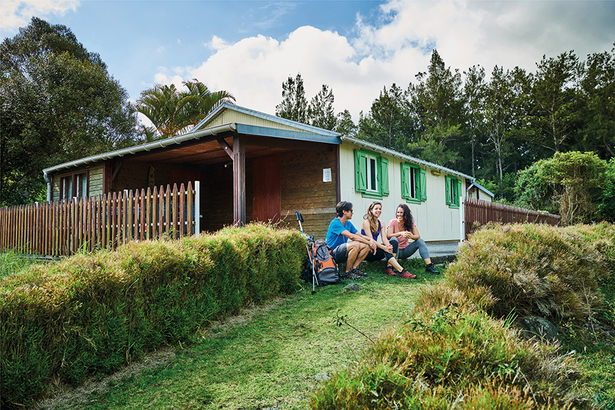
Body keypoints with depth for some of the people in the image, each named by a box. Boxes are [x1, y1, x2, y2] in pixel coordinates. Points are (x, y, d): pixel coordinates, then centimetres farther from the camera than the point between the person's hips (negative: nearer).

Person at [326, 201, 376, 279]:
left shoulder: (348, 223, 11)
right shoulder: (335, 223, -18)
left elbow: (360, 235, 7)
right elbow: (351, 236, -26)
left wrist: (371, 240, -14)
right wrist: (368, 242, -22)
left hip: (342, 253, 9)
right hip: (332, 253, -8)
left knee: (366, 246, -7)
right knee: (356, 244, -32)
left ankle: (354, 268, -5)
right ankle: (347, 272, -19)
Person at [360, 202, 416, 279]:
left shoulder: (381, 224, 12)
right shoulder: (366, 222, -9)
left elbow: (384, 238, -2)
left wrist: (388, 245, -26)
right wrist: (384, 247, -32)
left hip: (374, 250, 7)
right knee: (385, 251, -31)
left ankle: (389, 267, -27)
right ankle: (402, 271, -35)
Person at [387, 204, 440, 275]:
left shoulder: (410, 222, 0)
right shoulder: (393, 222, -9)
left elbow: (418, 236, -10)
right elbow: (388, 236, -24)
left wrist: (411, 236, -34)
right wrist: (400, 233, -41)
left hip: (405, 251, 4)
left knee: (420, 241, -17)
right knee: (394, 239, -34)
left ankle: (429, 266, -25)